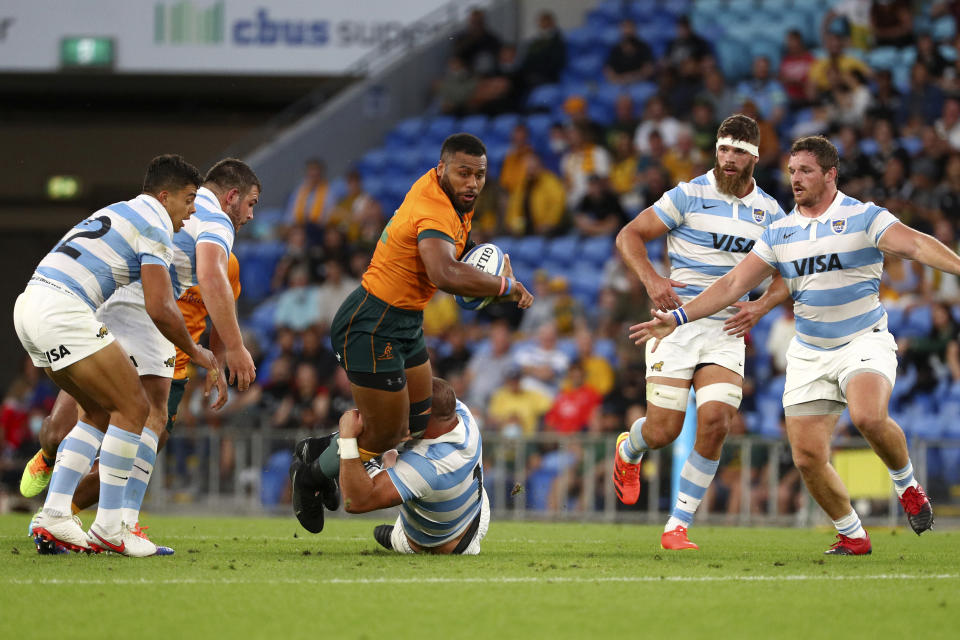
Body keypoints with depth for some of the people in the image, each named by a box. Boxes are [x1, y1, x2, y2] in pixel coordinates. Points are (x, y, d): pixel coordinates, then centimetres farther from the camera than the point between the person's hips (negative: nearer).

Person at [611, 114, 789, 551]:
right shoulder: (689, 196, -4)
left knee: (715, 423, -16)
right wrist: (651, 278, -17)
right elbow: (629, 236, 0)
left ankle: (677, 526, -5)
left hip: (727, 330, 3)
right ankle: (628, 450, 34)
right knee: (663, 431, -6)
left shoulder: (769, 212, 8)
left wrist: (760, 306, -2)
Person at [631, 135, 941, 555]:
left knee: (868, 416, -33)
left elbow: (915, 245, -21)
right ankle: (852, 535, 16)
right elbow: (734, 283, 7)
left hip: (863, 343, -5)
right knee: (807, 457, -5)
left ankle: (907, 485, -4)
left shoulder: (863, 217, -7)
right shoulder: (780, 233, 7)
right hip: (809, 356, 5)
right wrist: (678, 318, 0)